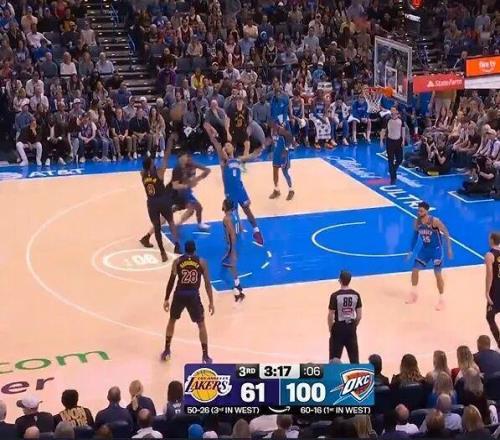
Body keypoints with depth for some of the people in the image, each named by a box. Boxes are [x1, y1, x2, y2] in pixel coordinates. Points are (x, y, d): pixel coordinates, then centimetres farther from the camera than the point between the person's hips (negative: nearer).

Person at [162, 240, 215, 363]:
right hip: (193, 295, -1)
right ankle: (205, 356, 10)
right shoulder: (201, 262, 3)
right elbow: (207, 283, 1)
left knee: (172, 320, 24)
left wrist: (166, 299, 12)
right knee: (201, 324, 13)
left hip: (179, 294, 1)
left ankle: (167, 351, 28)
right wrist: (211, 302, 5)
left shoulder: (177, 261, 4)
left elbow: (171, 281, 3)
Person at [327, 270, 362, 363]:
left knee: (335, 358, 5)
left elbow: (331, 316, -12)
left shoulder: (335, 296, -15)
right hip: (351, 328, 3)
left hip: (338, 327, -3)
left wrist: (330, 329, 4)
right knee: (354, 356, 13)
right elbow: (359, 316, 1)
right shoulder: (356, 295, -3)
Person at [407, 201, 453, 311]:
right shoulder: (417, 222, -8)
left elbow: (446, 233, -14)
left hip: (436, 249, -5)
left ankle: (441, 299, 6)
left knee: (438, 274, -6)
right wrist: (411, 250, 10)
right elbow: (415, 235, 9)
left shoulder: (435, 221, -24)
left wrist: (449, 249, -16)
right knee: (415, 270, 5)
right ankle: (413, 294, 24)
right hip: (425, 248, 6)